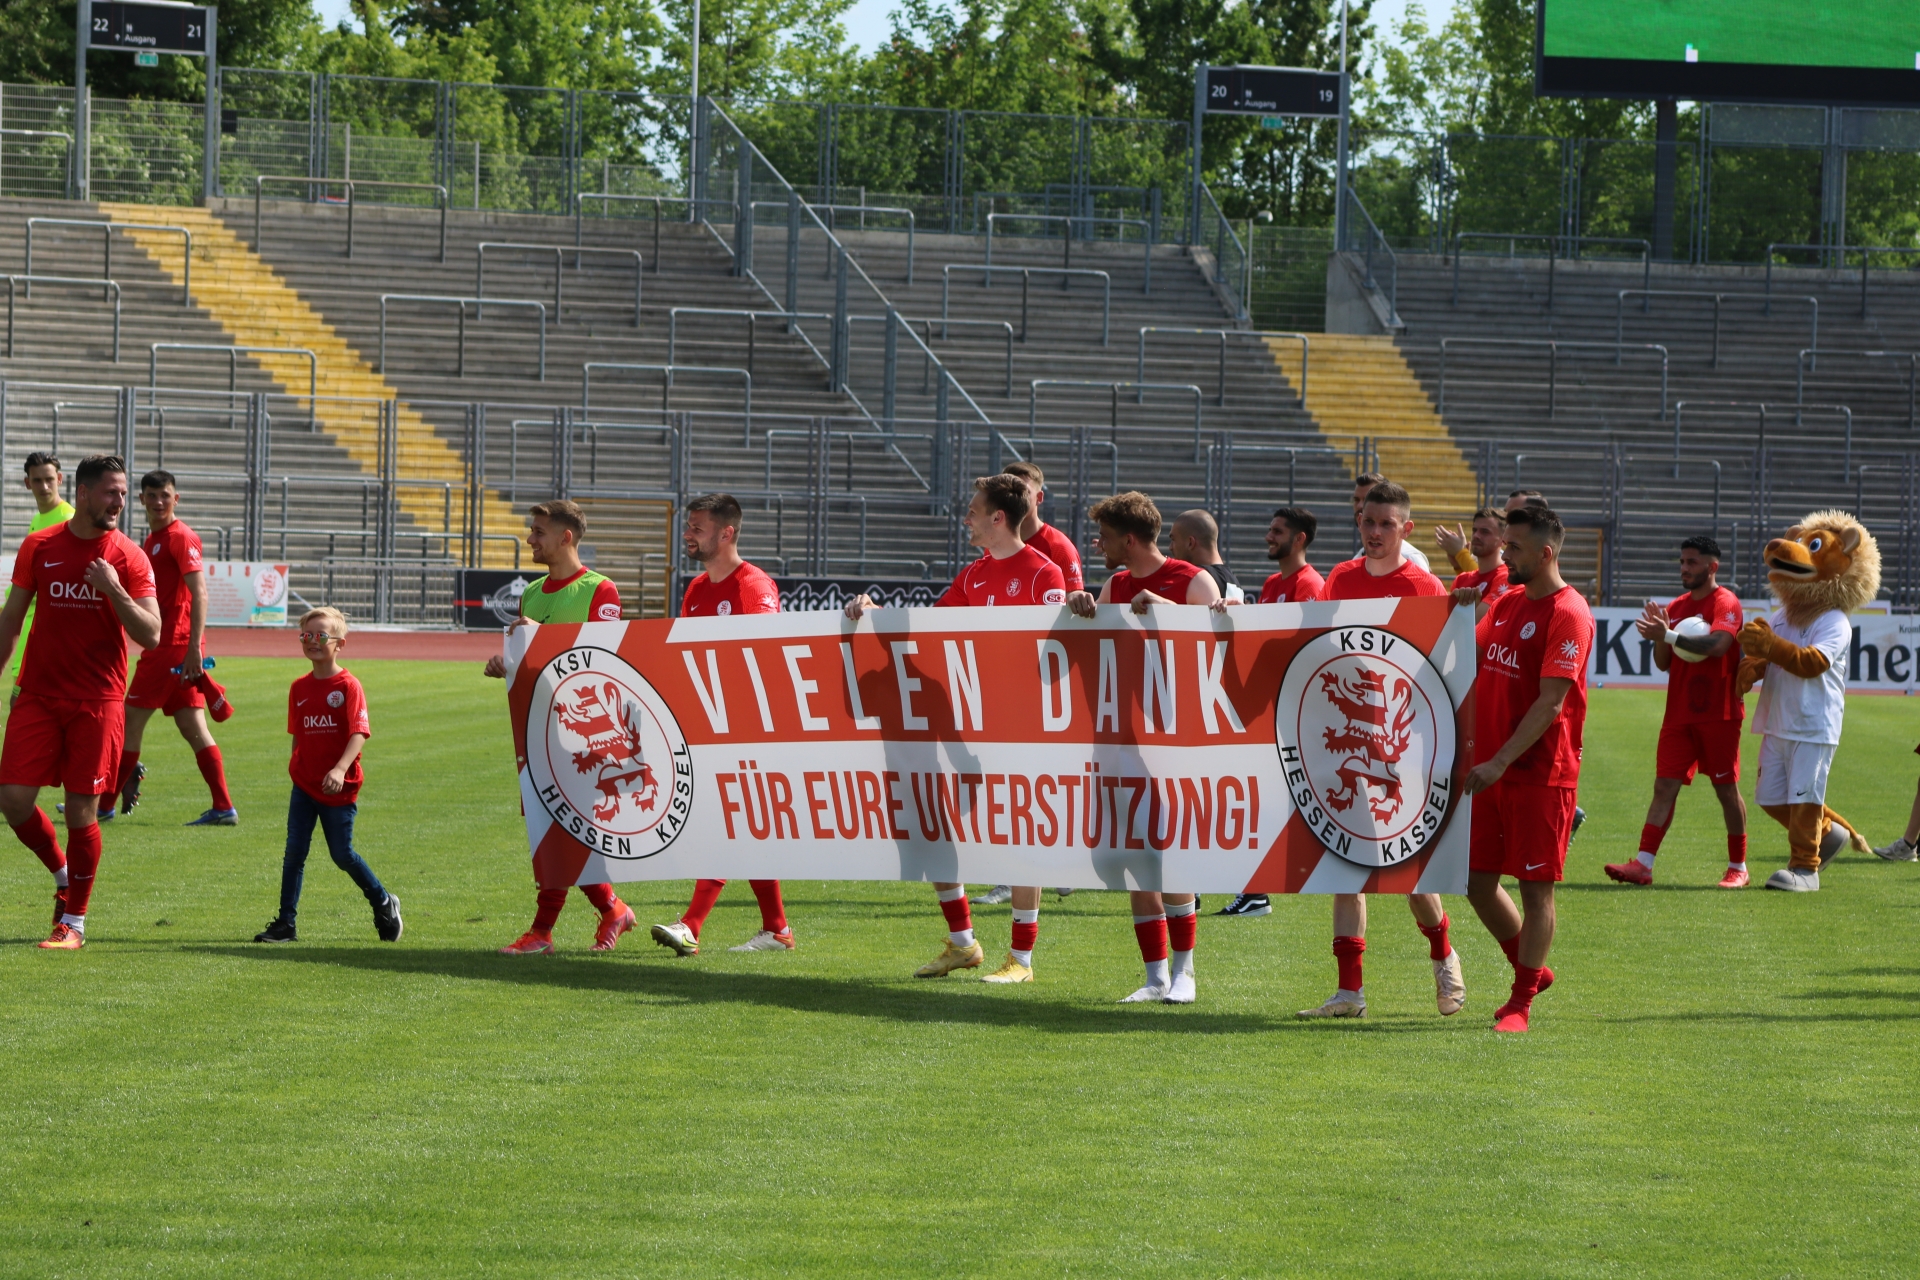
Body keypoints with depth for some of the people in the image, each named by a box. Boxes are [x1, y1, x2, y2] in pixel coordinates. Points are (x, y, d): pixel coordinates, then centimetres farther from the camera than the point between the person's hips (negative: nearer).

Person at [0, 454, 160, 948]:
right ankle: (63, 875, 22)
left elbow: (150, 635, -6)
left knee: (82, 810, -2)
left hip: (98, 701, -2)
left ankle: (74, 922, 10)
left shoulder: (129, 558, -1)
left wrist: (115, 590, -20)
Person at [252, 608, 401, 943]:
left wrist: (340, 769, -34)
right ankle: (286, 924, 1)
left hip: (338, 789, -5)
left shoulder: (348, 686, -11)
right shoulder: (300, 688, 7)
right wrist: (295, 768, 15)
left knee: (342, 854, 3)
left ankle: (384, 904, 25)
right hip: (304, 785, 5)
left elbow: (359, 733, -21)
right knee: (294, 853, -2)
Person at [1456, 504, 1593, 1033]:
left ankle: (1522, 1000, 6)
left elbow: (1551, 701, -19)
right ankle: (1531, 971, 28)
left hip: (1541, 772, -8)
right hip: (1489, 768, 8)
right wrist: (1462, 611, 2)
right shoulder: (1504, 602, 12)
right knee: (1477, 880, 9)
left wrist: (1501, 761, -23)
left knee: (1536, 886, -1)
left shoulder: (1567, 614, -13)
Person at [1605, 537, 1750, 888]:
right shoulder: (1676, 607, 13)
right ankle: (1643, 865, -10)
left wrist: (1669, 636, -31)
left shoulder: (1725, 603, -8)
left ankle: (1738, 867, 13)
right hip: (1679, 714, 6)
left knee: (1726, 789, 2)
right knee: (1665, 786, -3)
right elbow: (1663, 663, 13)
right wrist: (1659, 637, -8)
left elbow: (1719, 644, -27)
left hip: (1718, 714, -6)